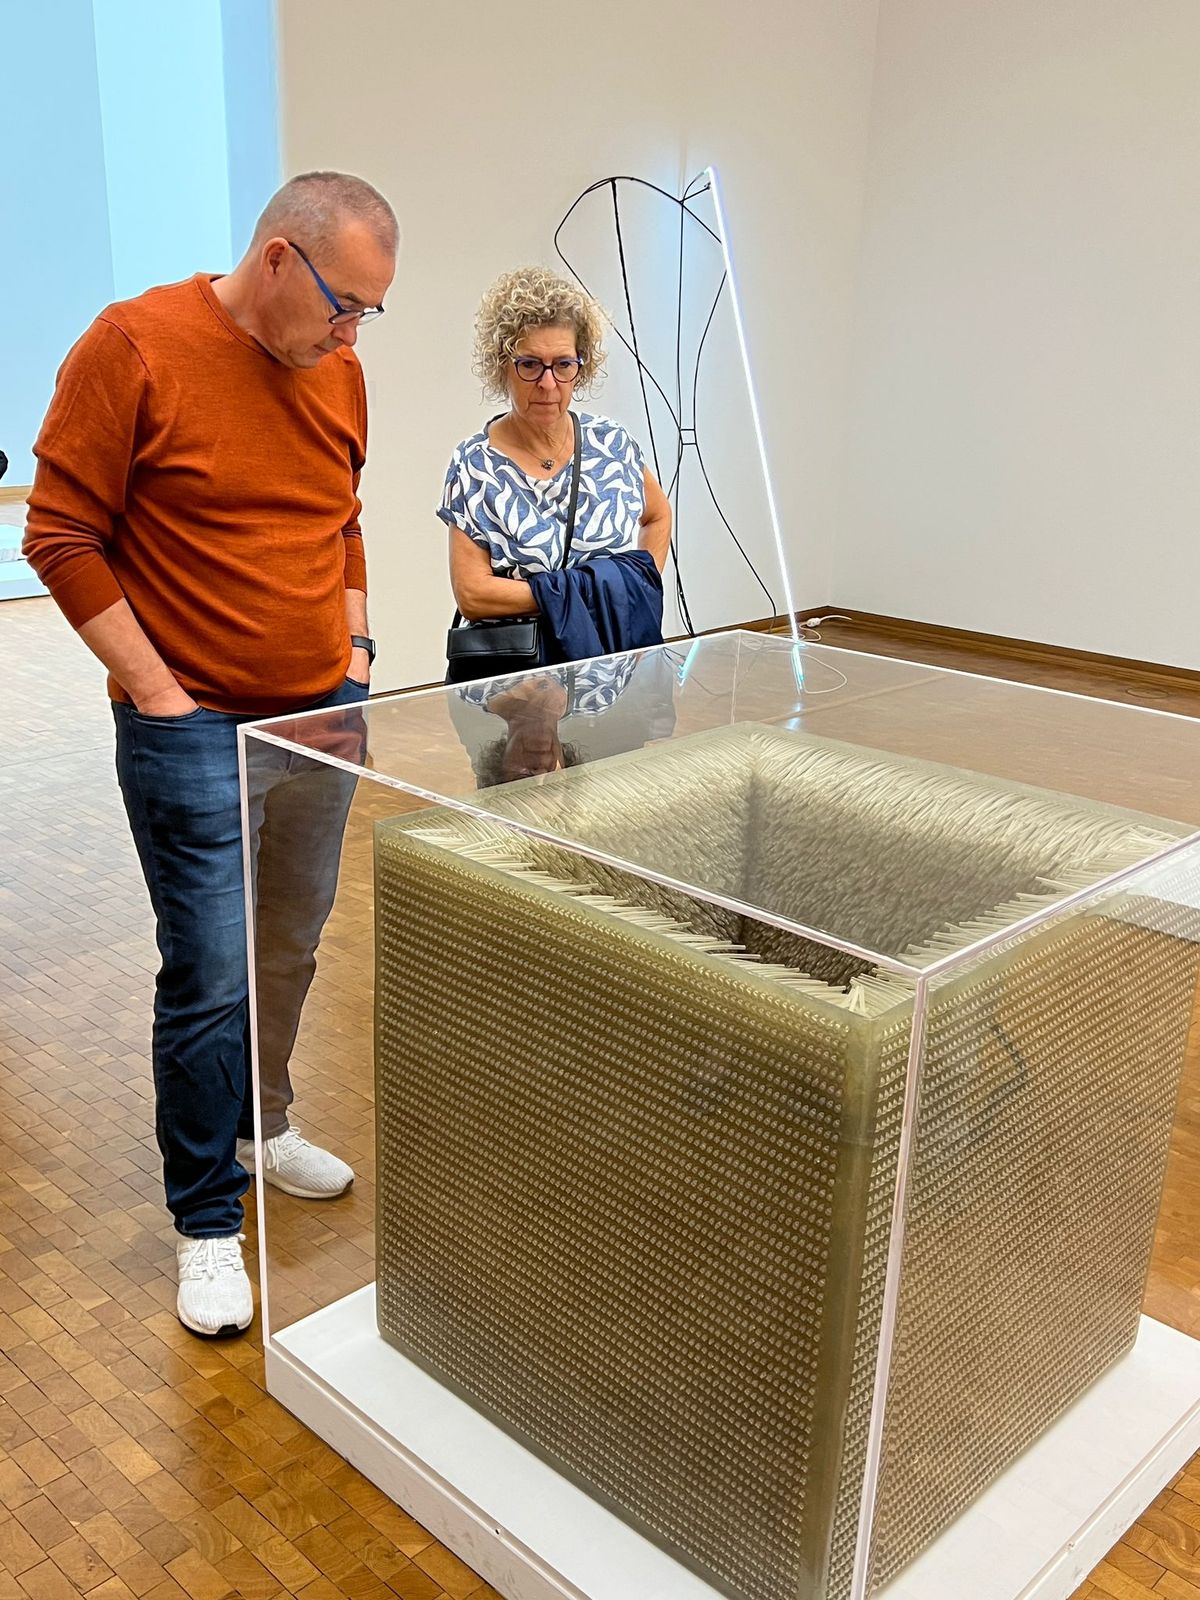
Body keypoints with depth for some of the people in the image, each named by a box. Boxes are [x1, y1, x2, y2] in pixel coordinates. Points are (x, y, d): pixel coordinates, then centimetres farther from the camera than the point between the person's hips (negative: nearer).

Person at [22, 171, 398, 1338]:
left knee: (291, 951, 16)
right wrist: (156, 690, -12)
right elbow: (62, 538, -10)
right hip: (195, 730, -6)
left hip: (324, 715, 6)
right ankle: (205, 1221, 15)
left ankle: (258, 1127, 39)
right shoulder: (135, 347, -11)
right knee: (210, 976, -2)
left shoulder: (338, 372, 7)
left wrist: (354, 651, 9)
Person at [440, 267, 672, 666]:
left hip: (625, 653, 2)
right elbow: (471, 594, -7)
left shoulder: (611, 442, 8)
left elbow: (658, 516, 27)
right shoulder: (474, 465, -2)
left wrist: (642, 586, 10)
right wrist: (571, 592, -11)